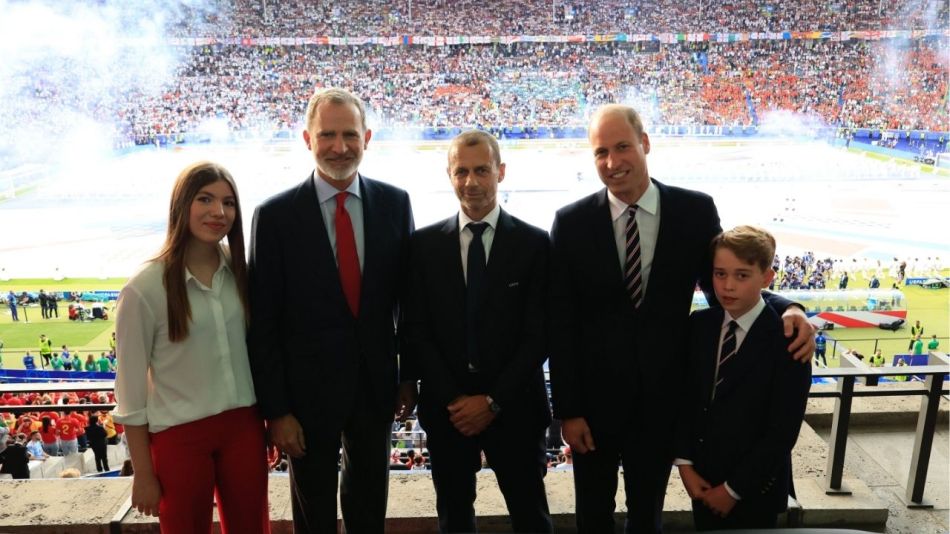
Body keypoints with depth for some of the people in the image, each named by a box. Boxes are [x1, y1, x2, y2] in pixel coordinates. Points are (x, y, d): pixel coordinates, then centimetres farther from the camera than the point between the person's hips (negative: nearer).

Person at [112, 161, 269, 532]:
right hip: (179, 435, -3)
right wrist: (143, 474, -4)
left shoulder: (239, 270, -1)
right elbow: (131, 389, -8)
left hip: (243, 424, 4)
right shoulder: (145, 288, -14)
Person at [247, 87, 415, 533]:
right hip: (309, 388, -2)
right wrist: (276, 409, -10)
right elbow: (263, 324, -10)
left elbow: (408, 295, 3)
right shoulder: (275, 215, -12)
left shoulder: (394, 203, -4)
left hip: (377, 383, 2)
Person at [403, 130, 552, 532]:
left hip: (514, 406, -1)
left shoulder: (534, 243, -3)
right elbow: (416, 332, -1)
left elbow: (538, 334, -6)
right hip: (445, 408, 2)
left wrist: (494, 400, -11)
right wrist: (452, 399, -9)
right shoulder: (424, 244, 1)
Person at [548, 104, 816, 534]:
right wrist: (567, 410, -8)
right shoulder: (571, 223, -11)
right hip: (593, 397, 0)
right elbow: (561, 326, -8)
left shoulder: (696, 211, -8)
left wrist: (786, 310, -19)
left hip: (662, 397, 1)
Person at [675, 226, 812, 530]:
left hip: (754, 489, -4)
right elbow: (684, 397, 2)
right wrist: (684, 464, -5)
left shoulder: (787, 340, -17)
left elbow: (782, 431, -16)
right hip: (702, 479, 4)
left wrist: (733, 489, -12)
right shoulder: (699, 325, -2)